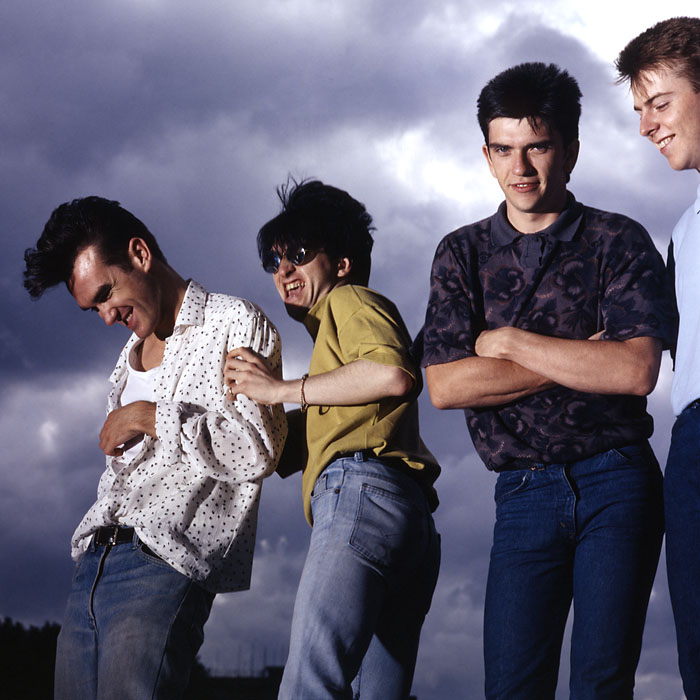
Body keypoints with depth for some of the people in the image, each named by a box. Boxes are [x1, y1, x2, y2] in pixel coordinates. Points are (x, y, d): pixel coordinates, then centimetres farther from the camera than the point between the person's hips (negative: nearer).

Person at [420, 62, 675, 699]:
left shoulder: (619, 243, 2)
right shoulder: (463, 254, 9)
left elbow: (636, 371, -12)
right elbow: (444, 385, -3)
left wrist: (507, 342, -8)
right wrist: (580, 360, -8)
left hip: (616, 484, -2)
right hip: (525, 495, 2)